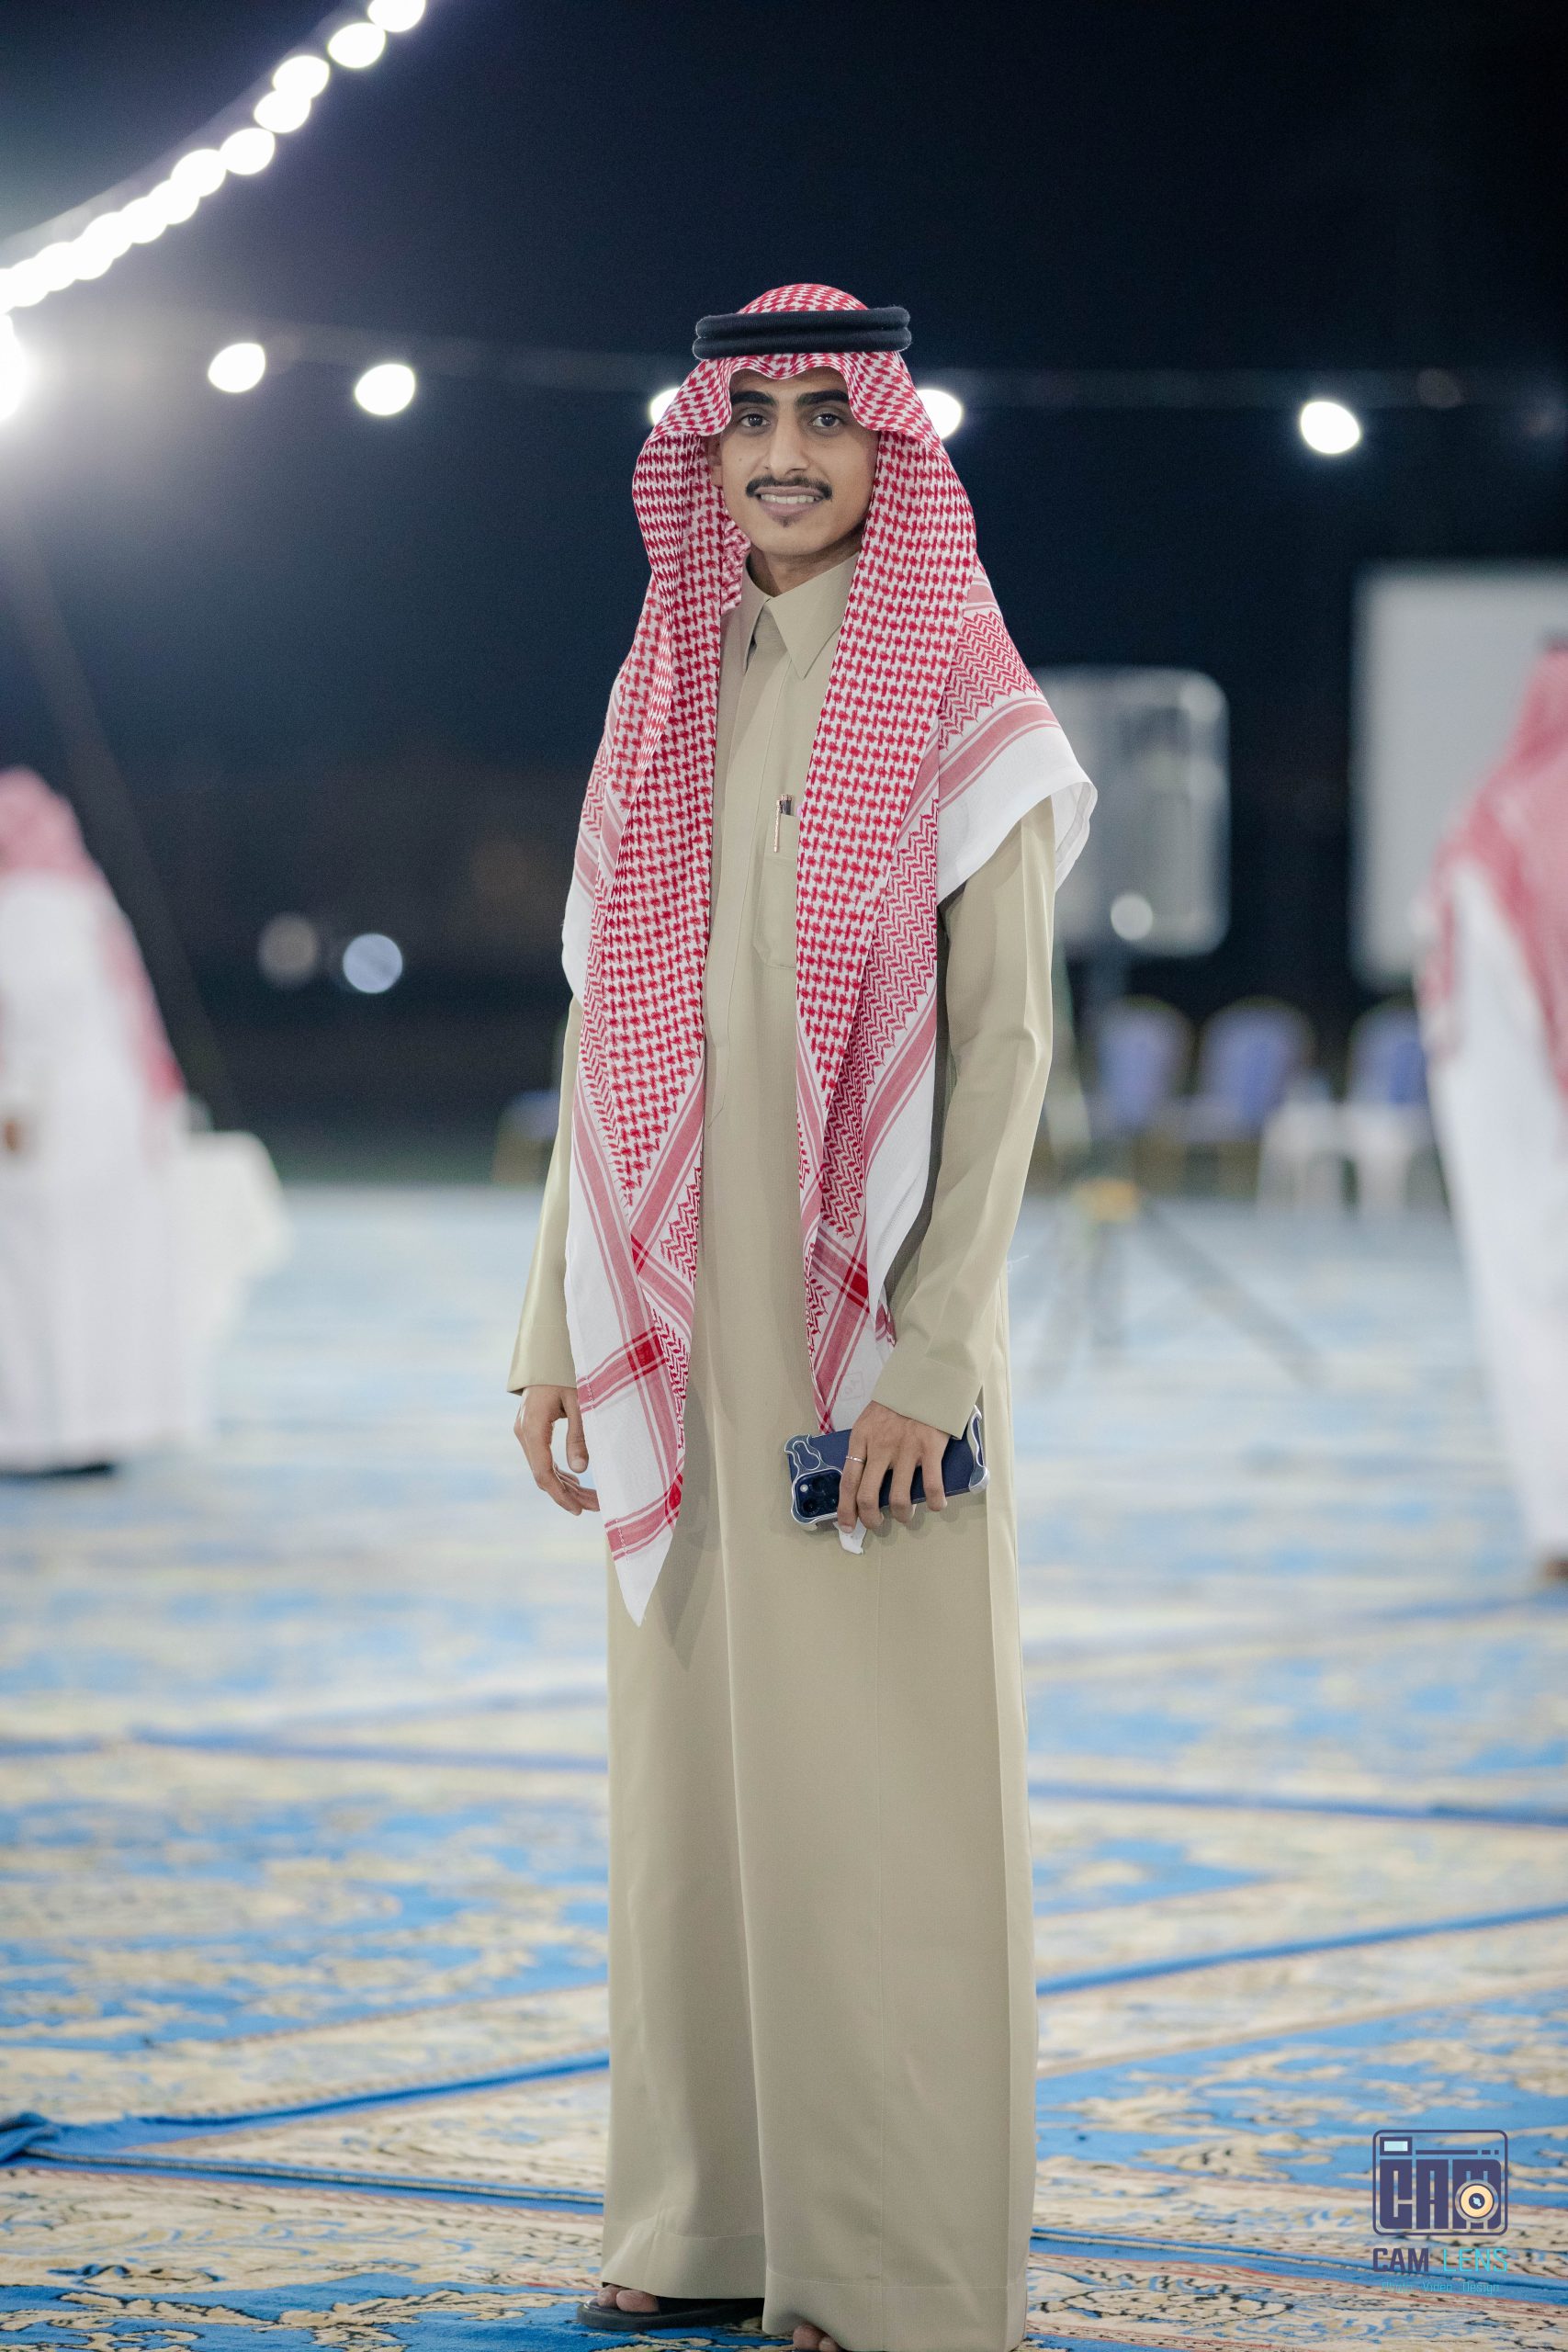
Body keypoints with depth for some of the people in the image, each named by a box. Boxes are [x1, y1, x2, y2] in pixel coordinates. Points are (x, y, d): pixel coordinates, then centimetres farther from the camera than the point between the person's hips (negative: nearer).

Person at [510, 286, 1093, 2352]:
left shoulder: (956, 706, -6)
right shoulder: (670, 695, 12)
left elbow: (1005, 1042, -11)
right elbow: (607, 1026, 14)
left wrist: (933, 1349, -17)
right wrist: (560, 1321, 10)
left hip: (864, 1307, -6)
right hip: (687, 1310, 6)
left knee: (876, 1775, -4)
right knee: (694, 1760, 9)